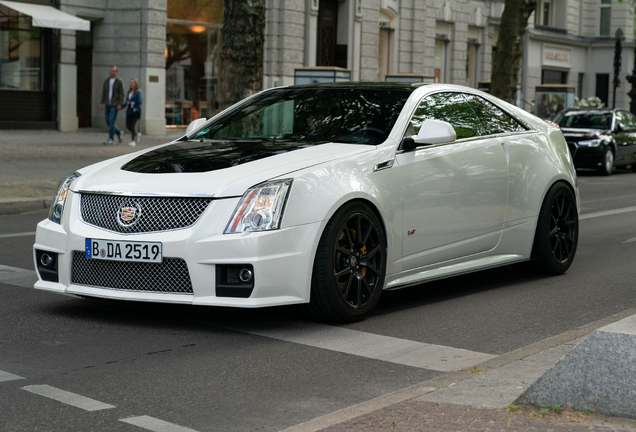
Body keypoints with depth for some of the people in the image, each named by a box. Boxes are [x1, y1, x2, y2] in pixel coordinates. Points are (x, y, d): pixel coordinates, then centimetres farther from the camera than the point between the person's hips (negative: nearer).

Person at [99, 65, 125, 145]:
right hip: (107, 104, 6)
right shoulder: (106, 81, 10)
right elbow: (103, 93, 11)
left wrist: (120, 104, -16)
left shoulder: (119, 82, -4)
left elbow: (121, 94, -7)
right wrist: (101, 103, 4)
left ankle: (110, 139, -6)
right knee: (108, 121, 5)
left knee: (111, 121, -11)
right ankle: (118, 133, 27)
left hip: (115, 105, -6)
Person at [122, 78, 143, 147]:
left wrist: (130, 102, -11)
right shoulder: (129, 92, 14)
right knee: (127, 125, 2)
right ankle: (137, 135, 26)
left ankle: (133, 141, -8)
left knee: (132, 125, -12)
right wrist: (121, 106, 4)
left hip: (135, 111, -7)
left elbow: (140, 101, -16)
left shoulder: (138, 92, -6)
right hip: (129, 110, 7)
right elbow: (126, 101, 18)